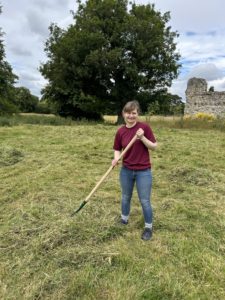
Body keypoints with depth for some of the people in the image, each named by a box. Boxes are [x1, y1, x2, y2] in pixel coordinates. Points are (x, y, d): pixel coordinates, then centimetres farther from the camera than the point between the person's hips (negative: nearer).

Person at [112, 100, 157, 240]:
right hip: (126, 170, 3)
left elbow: (154, 146, -8)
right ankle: (124, 220, 45)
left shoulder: (144, 127, -11)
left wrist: (142, 137, -23)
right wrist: (116, 159, -15)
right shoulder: (120, 131, -3)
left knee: (145, 201, 7)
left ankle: (148, 227, 29)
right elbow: (117, 149, 5)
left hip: (143, 171, -3)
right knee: (125, 198, 21)